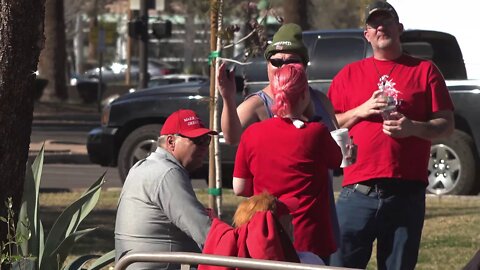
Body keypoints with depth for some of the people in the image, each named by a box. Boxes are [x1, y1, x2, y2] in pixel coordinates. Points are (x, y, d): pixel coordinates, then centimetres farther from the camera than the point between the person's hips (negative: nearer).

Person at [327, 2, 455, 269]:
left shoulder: (424, 70, 10)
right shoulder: (349, 74, 14)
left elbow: (447, 124, 7)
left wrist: (413, 127, -12)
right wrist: (360, 111, -5)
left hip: (407, 194, 0)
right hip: (358, 192, 0)